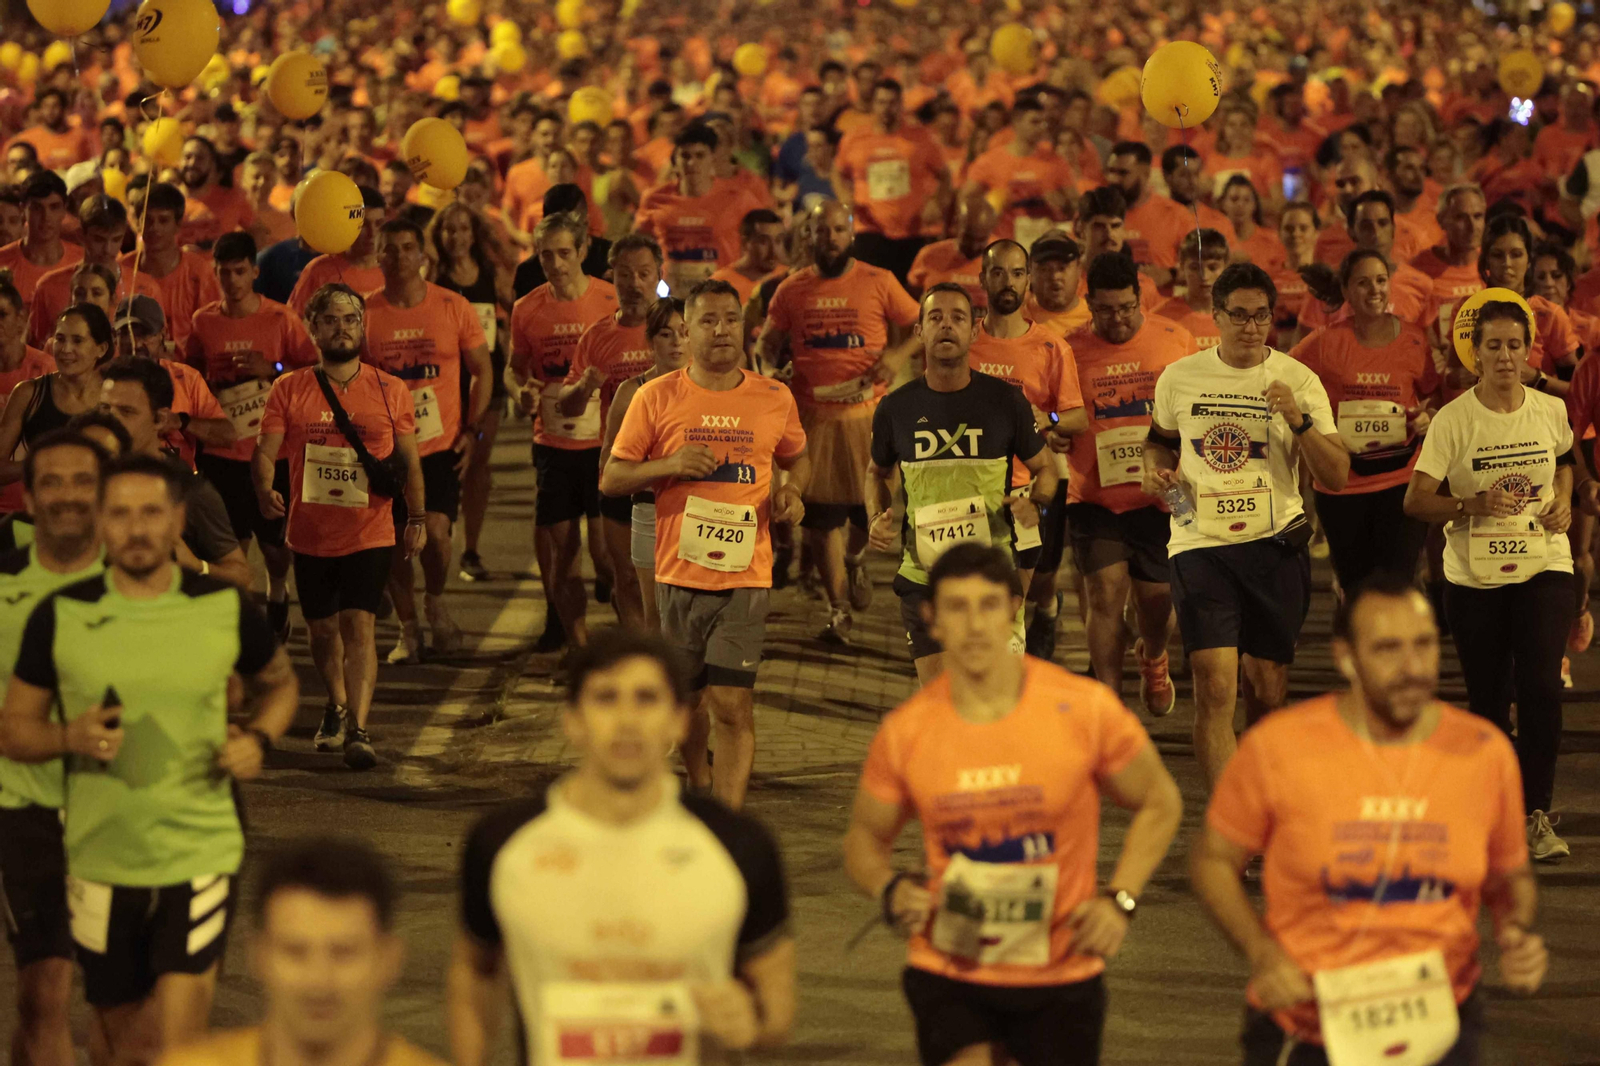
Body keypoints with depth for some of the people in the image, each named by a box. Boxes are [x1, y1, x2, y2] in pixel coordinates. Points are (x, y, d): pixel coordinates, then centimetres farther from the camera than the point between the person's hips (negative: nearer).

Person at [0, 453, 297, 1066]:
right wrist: (72, 737, -17)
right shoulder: (61, 618, -3)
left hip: (199, 855, -1)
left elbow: (279, 683, 17)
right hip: (100, 864, 1)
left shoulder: (226, 609, -2)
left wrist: (258, 739, -4)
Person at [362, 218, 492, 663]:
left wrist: (472, 430, -2)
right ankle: (408, 629, 22)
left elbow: (482, 372, 7)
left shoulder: (453, 307, -1)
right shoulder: (366, 313, -1)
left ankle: (436, 602, 16)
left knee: (435, 532, -14)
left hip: (441, 444, -1)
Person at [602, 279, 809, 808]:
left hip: (744, 576, -1)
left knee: (733, 705, -10)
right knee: (686, 696, 16)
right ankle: (701, 788, 42)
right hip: (679, 573, 1)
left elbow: (797, 459, 23)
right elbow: (610, 479, 3)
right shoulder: (657, 397, 1)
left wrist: (791, 491, 1)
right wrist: (670, 465, -14)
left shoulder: (775, 398, 5)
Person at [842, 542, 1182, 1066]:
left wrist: (1119, 899, -7)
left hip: (1061, 973, 0)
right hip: (948, 976, 0)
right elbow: (864, 838, 11)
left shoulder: (1085, 709, -9)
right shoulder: (904, 732, -6)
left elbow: (1159, 803, 6)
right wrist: (891, 890, -11)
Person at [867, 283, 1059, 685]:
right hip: (922, 579, 1)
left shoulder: (1005, 401, -2)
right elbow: (878, 473, 20)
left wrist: (1036, 504, -12)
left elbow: (1044, 467, 10)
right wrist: (877, 518, 0)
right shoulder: (896, 408, 3)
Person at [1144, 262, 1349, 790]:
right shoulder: (1179, 378, 6)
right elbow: (1159, 440, 26)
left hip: (1275, 545, 1)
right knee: (1216, 688, -13)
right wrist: (1156, 470, 4)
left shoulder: (1298, 380, 2)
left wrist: (1300, 422, -16)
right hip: (1200, 543, 0)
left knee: (1267, 691, 6)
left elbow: (1337, 476, -1)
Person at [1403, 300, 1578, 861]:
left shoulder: (1551, 410, 2)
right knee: (1488, 702, 6)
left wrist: (1563, 499, 4)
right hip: (1474, 577, -1)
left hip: (1544, 568, 1)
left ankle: (1537, 815, -5)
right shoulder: (1453, 420, -8)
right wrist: (1474, 505, -28)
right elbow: (1415, 500, -12)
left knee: (1541, 685, -14)